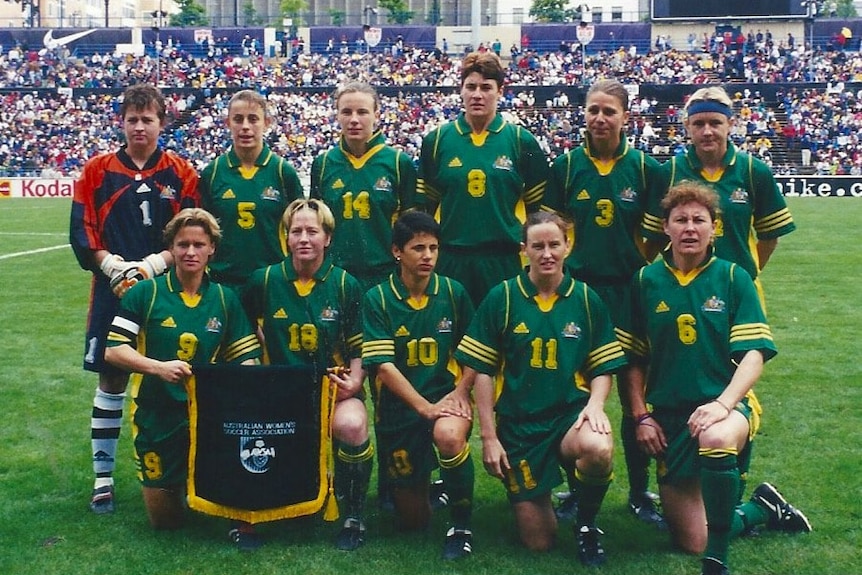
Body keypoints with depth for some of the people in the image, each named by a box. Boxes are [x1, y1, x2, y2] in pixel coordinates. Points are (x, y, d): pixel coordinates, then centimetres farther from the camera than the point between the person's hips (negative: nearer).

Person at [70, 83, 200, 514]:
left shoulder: (181, 173, 4)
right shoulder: (97, 171, 7)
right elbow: (81, 233, 3)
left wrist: (153, 264, -14)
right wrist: (115, 266, -12)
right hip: (112, 289, 1)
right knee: (111, 379, 5)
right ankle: (103, 476, 15)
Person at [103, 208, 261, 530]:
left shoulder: (225, 299, 4)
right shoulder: (145, 293, -5)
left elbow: (245, 358, 6)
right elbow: (112, 350, -10)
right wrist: (159, 367, -25)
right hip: (157, 418, -1)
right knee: (164, 520, 6)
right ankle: (175, 486, 41)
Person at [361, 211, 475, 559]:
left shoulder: (454, 293, -1)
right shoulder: (377, 300, -6)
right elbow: (383, 366, -12)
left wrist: (460, 391, -11)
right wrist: (426, 407, -21)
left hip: (447, 396, 0)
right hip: (398, 407, 0)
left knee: (449, 435, -39)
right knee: (413, 520, 7)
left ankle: (462, 525, -15)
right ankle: (425, 484, 44)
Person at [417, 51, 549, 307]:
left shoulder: (522, 141, 2)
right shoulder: (436, 140, 5)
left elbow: (537, 207, 7)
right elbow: (424, 205, 11)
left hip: (505, 260, -1)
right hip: (450, 259, 1)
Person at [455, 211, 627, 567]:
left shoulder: (586, 300, 2)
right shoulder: (501, 298, -2)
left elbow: (602, 369, 7)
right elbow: (482, 371, 0)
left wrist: (595, 404, -15)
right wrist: (489, 437, -5)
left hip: (571, 414, 1)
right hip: (519, 424, 0)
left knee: (599, 449, -37)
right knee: (538, 542, 0)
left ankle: (586, 524, -5)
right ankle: (531, 495, 37)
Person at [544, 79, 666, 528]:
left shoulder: (644, 169, 1)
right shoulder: (565, 166, 1)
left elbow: (654, 237, 6)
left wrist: (641, 271, -3)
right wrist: (562, 267, -4)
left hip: (629, 291, 0)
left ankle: (640, 492, 18)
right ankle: (576, 488, 20)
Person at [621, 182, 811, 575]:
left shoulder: (733, 278, -1)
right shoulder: (646, 281, 4)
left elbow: (754, 355, -8)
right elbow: (635, 359, 9)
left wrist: (723, 403, -23)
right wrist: (642, 416, 0)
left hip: (725, 405, -2)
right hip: (667, 414, 3)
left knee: (716, 440, -41)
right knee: (691, 541, 2)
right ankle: (760, 509, 33)